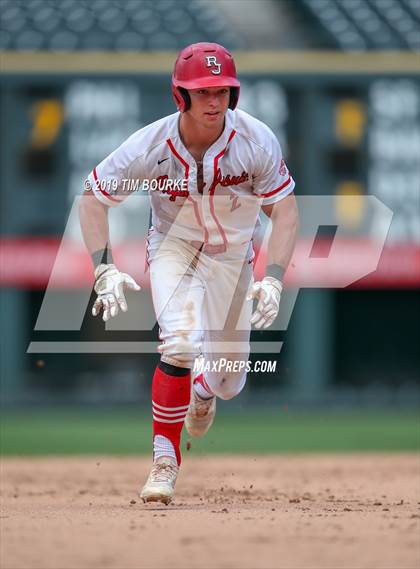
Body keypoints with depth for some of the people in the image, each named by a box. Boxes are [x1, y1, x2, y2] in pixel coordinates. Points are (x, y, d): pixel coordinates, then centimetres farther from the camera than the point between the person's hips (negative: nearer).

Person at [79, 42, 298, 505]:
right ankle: (165, 459, -15)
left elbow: (284, 210, -14)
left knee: (229, 382, 8)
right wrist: (104, 270, -20)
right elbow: (92, 198, -12)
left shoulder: (256, 141, -25)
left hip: (233, 257, 2)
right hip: (173, 246, -2)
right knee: (181, 342, -29)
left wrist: (273, 280, -25)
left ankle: (203, 392, 48)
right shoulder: (150, 146, -26)